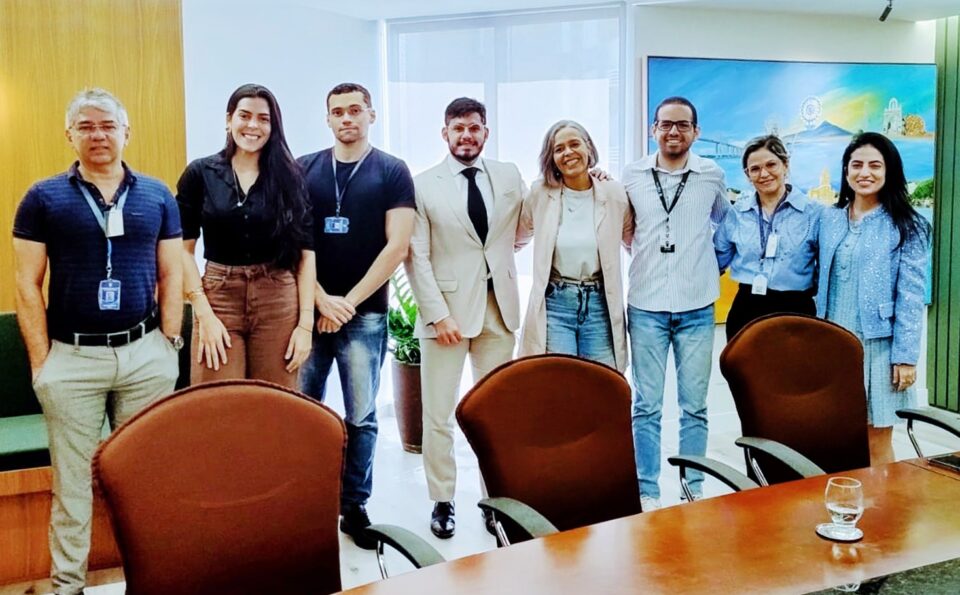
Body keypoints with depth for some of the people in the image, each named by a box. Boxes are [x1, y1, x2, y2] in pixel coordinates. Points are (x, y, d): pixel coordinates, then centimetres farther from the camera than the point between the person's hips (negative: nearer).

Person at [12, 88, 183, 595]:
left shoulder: (157, 196, 6)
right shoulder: (43, 198, 1)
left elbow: (170, 275, 8)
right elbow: (27, 286, 0)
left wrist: (170, 341, 0)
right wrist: (41, 360, -5)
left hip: (145, 353, 1)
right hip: (71, 357, -1)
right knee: (71, 478, 7)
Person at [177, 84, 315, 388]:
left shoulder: (289, 176, 4)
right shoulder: (200, 173, 2)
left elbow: (306, 253, 2)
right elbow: (183, 249, 0)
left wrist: (306, 322, -5)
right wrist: (204, 314, -9)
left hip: (279, 304, 1)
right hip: (219, 300, -1)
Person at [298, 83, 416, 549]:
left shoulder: (392, 172, 2)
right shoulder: (304, 169, 7)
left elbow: (397, 246, -5)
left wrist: (349, 302, -8)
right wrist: (322, 300, -6)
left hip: (365, 313, -2)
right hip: (309, 308, 2)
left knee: (360, 417, 4)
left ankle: (354, 507, 17)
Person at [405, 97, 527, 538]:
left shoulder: (509, 177, 7)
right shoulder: (424, 186, -2)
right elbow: (416, 257, -7)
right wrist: (438, 314, -12)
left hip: (498, 307, 3)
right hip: (447, 308, -3)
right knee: (438, 415, 4)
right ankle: (442, 502, 17)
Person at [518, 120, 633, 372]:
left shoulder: (615, 194, 0)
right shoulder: (540, 194, 0)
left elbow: (635, 240, 15)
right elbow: (514, 238, 16)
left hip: (600, 305, 1)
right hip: (554, 304, -1)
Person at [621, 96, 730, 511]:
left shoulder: (711, 175, 3)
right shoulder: (632, 175, 2)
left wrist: (713, 264, 15)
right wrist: (646, 255, 9)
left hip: (696, 308, 0)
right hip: (646, 306, 0)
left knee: (694, 406, 7)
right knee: (646, 406, 3)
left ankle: (694, 490, 19)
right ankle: (647, 492, 14)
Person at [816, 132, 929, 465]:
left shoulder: (906, 227, -2)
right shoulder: (830, 219, 9)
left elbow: (911, 297, -6)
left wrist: (906, 357, -11)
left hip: (878, 345, -4)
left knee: (876, 443, 3)